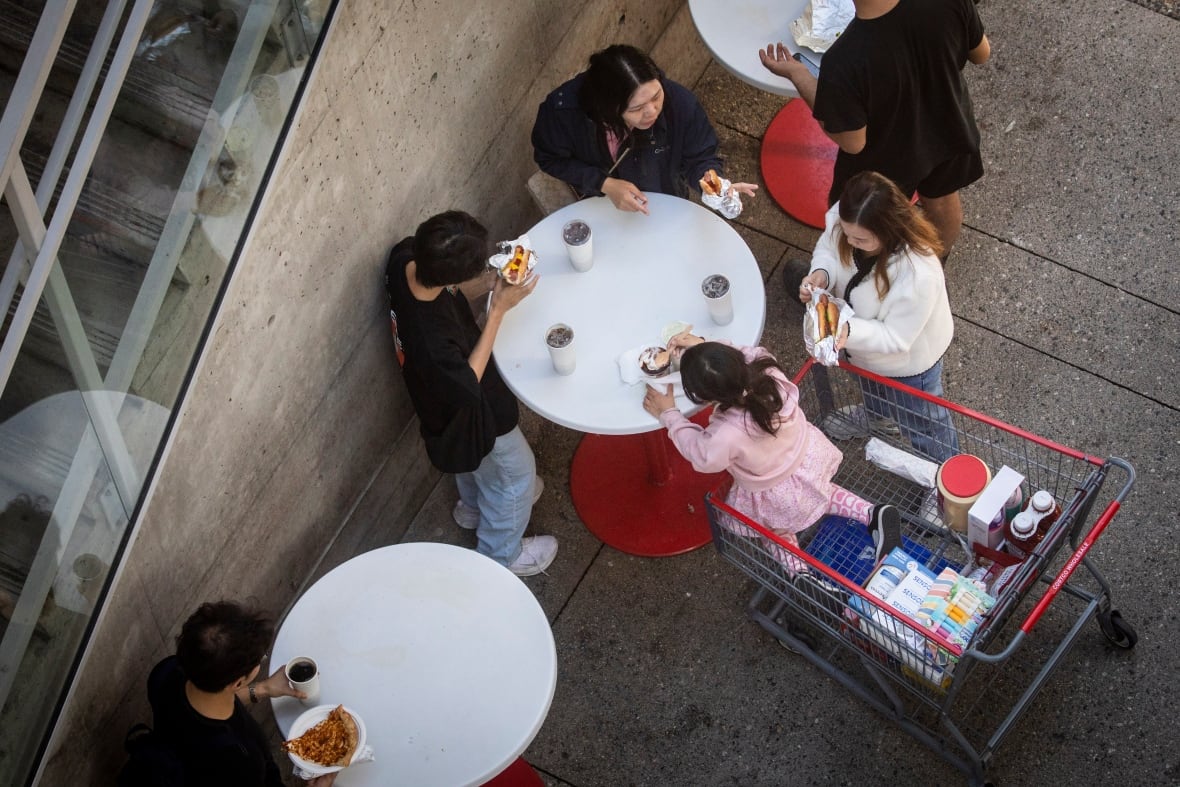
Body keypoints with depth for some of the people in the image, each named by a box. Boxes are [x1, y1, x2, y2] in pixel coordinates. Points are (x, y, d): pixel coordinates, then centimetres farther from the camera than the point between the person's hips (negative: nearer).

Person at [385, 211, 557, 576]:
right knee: (516, 471, 22)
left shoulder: (404, 258, -30)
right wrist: (498, 310, -33)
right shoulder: (432, 340, -48)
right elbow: (468, 383, -28)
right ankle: (500, 555, 48)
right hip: (473, 414, -7)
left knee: (473, 458, 37)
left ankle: (474, 506, 67)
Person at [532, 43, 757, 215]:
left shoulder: (680, 102, -37)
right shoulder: (564, 109, -38)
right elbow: (550, 158, -18)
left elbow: (699, 158, -20)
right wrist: (605, 184, -29)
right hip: (598, 204, 0)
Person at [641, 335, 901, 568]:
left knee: (777, 531, 30)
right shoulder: (768, 373, -31)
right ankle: (874, 514, 27)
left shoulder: (725, 435, -43)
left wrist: (668, 414, -8)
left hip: (778, 498, -5)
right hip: (810, 458, 5)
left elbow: (701, 455, -18)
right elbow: (750, 353, -5)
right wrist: (705, 346, -9)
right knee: (819, 492, 38)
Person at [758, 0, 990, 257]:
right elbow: (981, 54, -11)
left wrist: (798, 75, -20)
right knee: (943, 202, 35)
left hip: (885, 162, -4)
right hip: (948, 134, 5)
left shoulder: (843, 64, -43)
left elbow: (853, 143, -25)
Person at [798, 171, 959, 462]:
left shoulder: (919, 274, -47)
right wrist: (822, 273, -31)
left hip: (907, 360, -6)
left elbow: (896, 337, -34)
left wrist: (849, 332, -50)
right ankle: (874, 418, 74)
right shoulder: (844, 219, -31)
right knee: (873, 393, 40)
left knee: (920, 424, 23)